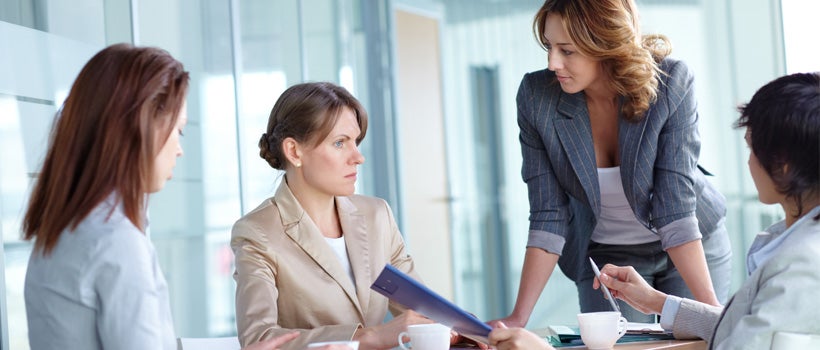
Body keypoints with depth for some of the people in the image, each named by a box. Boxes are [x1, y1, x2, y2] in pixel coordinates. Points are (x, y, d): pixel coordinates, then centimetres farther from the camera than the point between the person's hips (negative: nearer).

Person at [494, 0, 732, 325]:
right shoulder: (536, 97, -21)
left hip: (694, 249, -1)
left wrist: (712, 308, -32)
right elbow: (548, 217, -17)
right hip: (605, 258, 1)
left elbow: (676, 207, -26)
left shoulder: (671, 83, -25)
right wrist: (518, 318, -23)